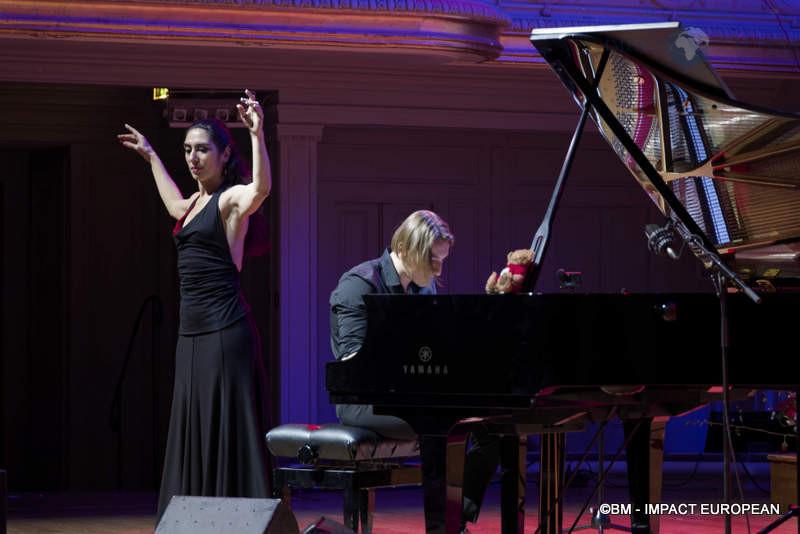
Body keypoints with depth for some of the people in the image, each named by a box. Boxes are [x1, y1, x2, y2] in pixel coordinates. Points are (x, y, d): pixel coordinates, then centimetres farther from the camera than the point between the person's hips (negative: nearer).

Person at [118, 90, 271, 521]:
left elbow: (261, 188, -32)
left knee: (226, 432, -9)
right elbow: (173, 205, 44)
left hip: (224, 333, -9)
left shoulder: (232, 199, -7)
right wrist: (150, 157, 52)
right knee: (193, 433, 9)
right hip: (193, 334, 9)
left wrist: (257, 134, -44)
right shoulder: (197, 202, 18)